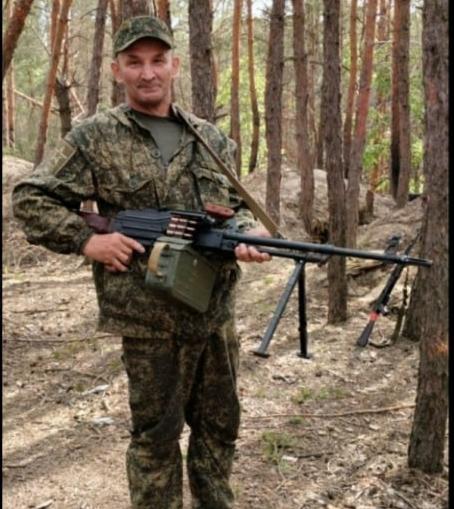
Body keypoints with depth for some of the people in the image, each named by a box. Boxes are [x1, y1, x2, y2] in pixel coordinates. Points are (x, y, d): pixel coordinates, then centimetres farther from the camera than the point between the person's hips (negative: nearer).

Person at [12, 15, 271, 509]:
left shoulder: (211, 138, 9)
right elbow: (30, 199, -2)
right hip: (150, 318, -5)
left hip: (217, 313, 5)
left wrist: (249, 231, -6)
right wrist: (87, 240, -13)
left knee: (219, 426, 18)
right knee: (156, 434, 8)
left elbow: (236, 204, 16)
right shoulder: (95, 138, -4)